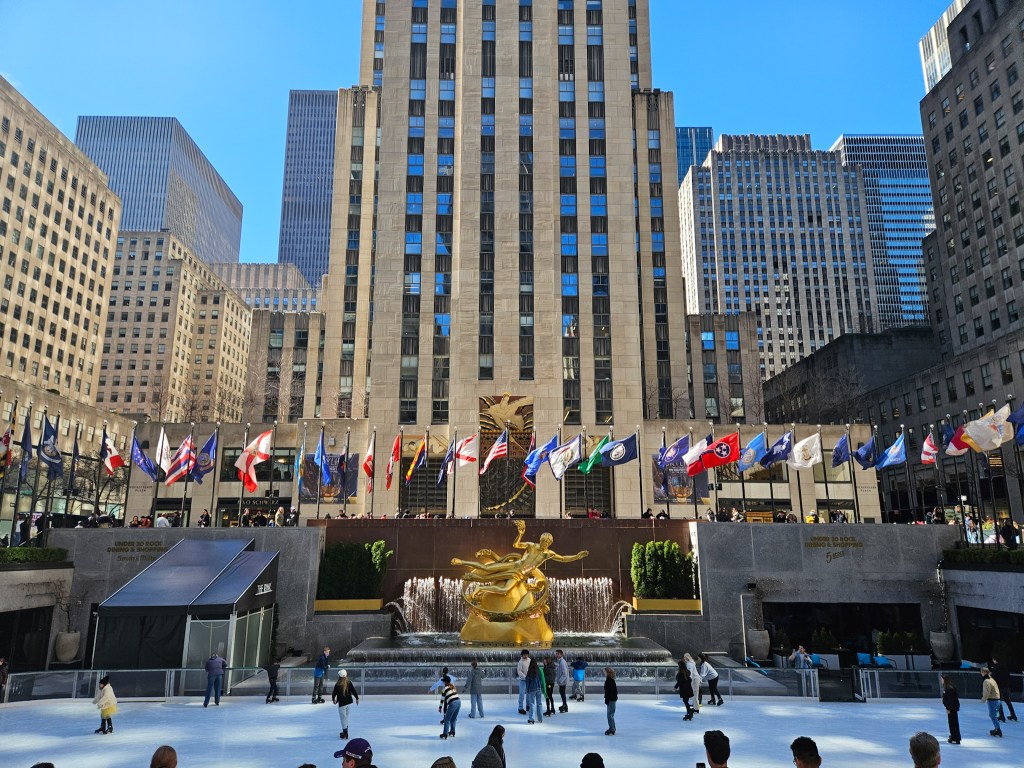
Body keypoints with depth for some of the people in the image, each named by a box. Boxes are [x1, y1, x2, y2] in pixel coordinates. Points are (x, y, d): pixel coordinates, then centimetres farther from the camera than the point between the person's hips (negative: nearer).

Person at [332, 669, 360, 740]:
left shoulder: (337, 685, -16)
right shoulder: (349, 682, -6)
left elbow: (334, 693, -6)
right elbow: (354, 691, -4)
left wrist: (333, 699, 14)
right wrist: (357, 698, 7)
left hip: (341, 703, -5)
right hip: (349, 702, 5)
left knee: (343, 717, 2)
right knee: (346, 716, 21)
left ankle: (345, 733, -1)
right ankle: (345, 730, 32)